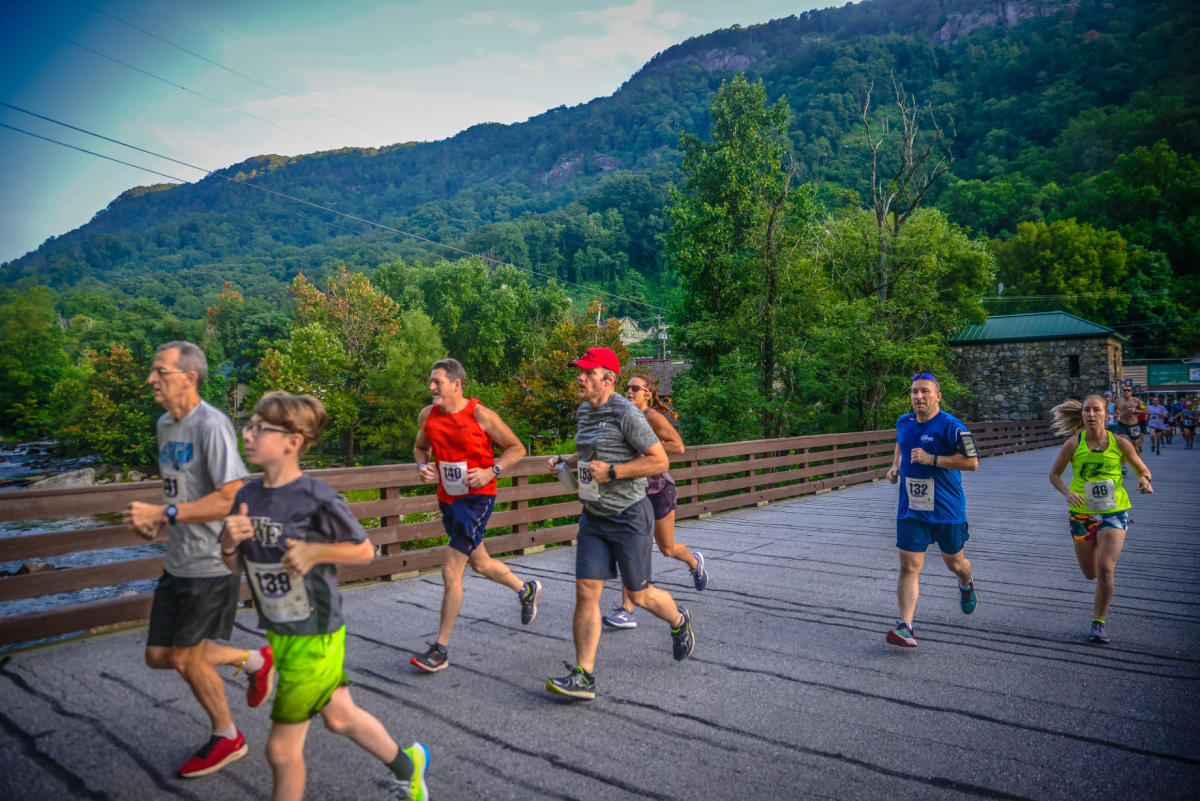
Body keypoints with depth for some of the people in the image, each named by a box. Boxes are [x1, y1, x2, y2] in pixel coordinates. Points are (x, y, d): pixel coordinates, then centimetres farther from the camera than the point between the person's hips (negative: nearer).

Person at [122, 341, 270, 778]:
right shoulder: (165, 424, 9)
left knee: (187, 659, 4)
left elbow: (232, 499, -27)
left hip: (212, 565, -9)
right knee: (158, 656, 14)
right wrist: (156, 523, 5)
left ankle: (227, 738, 27)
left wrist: (164, 513, -26)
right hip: (178, 562, 9)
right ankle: (253, 660, 32)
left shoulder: (211, 426, -21)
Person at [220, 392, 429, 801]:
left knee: (281, 748, 4)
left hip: (315, 636, -7)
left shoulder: (317, 499, -22)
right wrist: (229, 543, -14)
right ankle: (406, 764, 48)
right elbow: (235, 566, 7)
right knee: (339, 717, 23)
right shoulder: (248, 496, -3)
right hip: (278, 633, 7)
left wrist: (314, 552, -25)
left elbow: (364, 551, -11)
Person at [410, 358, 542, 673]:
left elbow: (517, 448, -5)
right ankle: (526, 590, 49)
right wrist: (423, 466, -2)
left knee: (451, 570, -11)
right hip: (447, 498, 7)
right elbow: (420, 447, 19)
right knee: (480, 564, 21)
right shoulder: (427, 415, 1)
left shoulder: (481, 415, -15)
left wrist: (491, 472, -19)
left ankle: (441, 649, 2)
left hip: (477, 497, -7)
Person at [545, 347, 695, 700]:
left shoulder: (627, 414, -17)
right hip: (593, 517, 7)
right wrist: (565, 461, 8)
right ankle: (583, 676, 3)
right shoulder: (585, 411, 9)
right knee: (586, 592, -2)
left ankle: (679, 621, 39)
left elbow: (660, 461, -17)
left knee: (639, 595, 8)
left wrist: (612, 471, -23)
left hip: (629, 516, -7)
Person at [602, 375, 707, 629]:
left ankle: (694, 562, 46)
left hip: (658, 489, -6)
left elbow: (678, 446, -24)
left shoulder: (653, 417, -14)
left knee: (666, 548, 11)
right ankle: (626, 612, -4)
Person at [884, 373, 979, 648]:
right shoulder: (903, 423, 5)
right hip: (910, 511, 3)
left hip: (947, 510, -3)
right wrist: (895, 465, 11)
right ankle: (905, 627, -9)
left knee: (955, 563, 17)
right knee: (908, 568, -7)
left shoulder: (952, 426, -13)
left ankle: (966, 584, 54)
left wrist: (931, 459, -23)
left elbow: (972, 462, -17)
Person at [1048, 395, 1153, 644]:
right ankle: (1104, 595, 50)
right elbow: (1054, 475, 1)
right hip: (1082, 514, 1)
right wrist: (1067, 492, -18)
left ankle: (1099, 622, 5)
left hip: (1114, 513, -1)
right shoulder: (1073, 444, -7)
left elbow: (1143, 469, 8)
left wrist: (1144, 480, -16)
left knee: (1105, 569, -15)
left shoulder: (1120, 443, -5)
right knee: (1090, 573, 10)